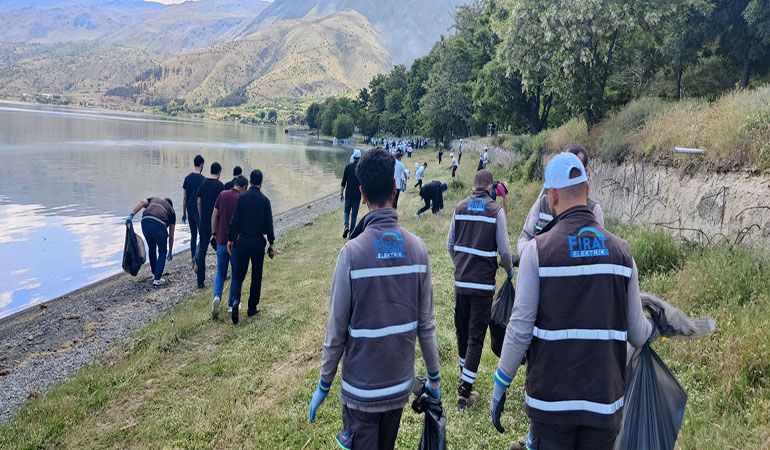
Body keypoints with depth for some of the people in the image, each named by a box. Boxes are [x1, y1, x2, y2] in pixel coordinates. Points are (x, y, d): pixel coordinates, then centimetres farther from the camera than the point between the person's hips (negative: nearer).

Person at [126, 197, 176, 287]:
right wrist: (170, 252, 43)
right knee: (162, 252, 19)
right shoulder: (171, 210, 31)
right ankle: (157, 279, 11)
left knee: (152, 248, 28)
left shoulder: (153, 199, 37)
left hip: (145, 222, 2)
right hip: (159, 224, -2)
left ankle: (155, 274, 37)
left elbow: (142, 202, 10)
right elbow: (171, 235, 34)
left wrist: (131, 215, 0)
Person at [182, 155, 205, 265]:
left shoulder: (187, 178, 4)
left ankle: (193, 259, 16)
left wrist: (184, 214, 15)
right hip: (200, 211, -6)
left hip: (190, 211, 6)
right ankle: (196, 256, -17)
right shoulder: (203, 179, -12)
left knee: (193, 235, 13)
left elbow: (185, 198, 8)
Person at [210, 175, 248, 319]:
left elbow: (214, 216, 4)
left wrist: (214, 234, 13)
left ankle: (216, 296, -9)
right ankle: (231, 305, 17)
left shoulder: (222, 195, 1)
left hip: (221, 241, 4)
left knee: (220, 272, 15)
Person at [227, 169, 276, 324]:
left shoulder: (242, 197, -4)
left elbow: (235, 220, -4)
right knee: (256, 276, 11)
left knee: (238, 274, 7)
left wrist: (230, 239, 5)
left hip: (242, 240, 0)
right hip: (259, 242, 0)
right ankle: (252, 308, 17)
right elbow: (269, 224, -3)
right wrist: (271, 243, 4)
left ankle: (235, 300, -17)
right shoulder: (264, 200, -5)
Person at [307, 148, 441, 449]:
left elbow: (337, 329, -13)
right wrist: (434, 376, 11)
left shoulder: (353, 252, -18)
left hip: (361, 388, -4)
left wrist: (324, 385, 1)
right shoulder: (417, 248, -8)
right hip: (401, 384, 4)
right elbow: (426, 323, -2)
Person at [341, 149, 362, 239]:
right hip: (357, 195, 0)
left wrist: (341, 193, 6)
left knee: (346, 211, 14)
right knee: (354, 214, 7)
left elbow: (343, 182, -1)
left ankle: (346, 226, -11)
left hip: (348, 194, 1)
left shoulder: (348, 167, -2)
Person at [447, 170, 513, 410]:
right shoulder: (496, 211, -8)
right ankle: (465, 391, 1)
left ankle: (464, 378, 36)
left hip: (461, 281, 4)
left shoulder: (460, 207, 4)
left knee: (462, 331, 18)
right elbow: (504, 250, -7)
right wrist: (509, 269, 14)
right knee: (476, 336, 1)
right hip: (483, 283, -4)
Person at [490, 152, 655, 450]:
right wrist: (654, 328, 27)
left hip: (550, 397, -3)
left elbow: (520, 328, -11)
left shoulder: (538, 249, -10)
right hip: (605, 401, 3)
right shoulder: (621, 251, -1)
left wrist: (499, 386, 0)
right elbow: (637, 333, 3)